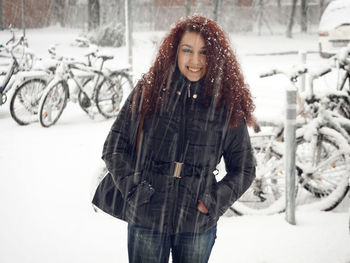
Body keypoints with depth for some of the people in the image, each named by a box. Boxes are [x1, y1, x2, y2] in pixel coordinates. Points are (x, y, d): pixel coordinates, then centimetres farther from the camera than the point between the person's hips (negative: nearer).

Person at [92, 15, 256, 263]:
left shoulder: (227, 103, -1)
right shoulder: (148, 91, -1)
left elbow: (244, 168, 7)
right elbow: (114, 147, 4)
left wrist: (213, 202, -4)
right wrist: (135, 189, -6)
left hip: (198, 225, 0)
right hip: (145, 220, 0)